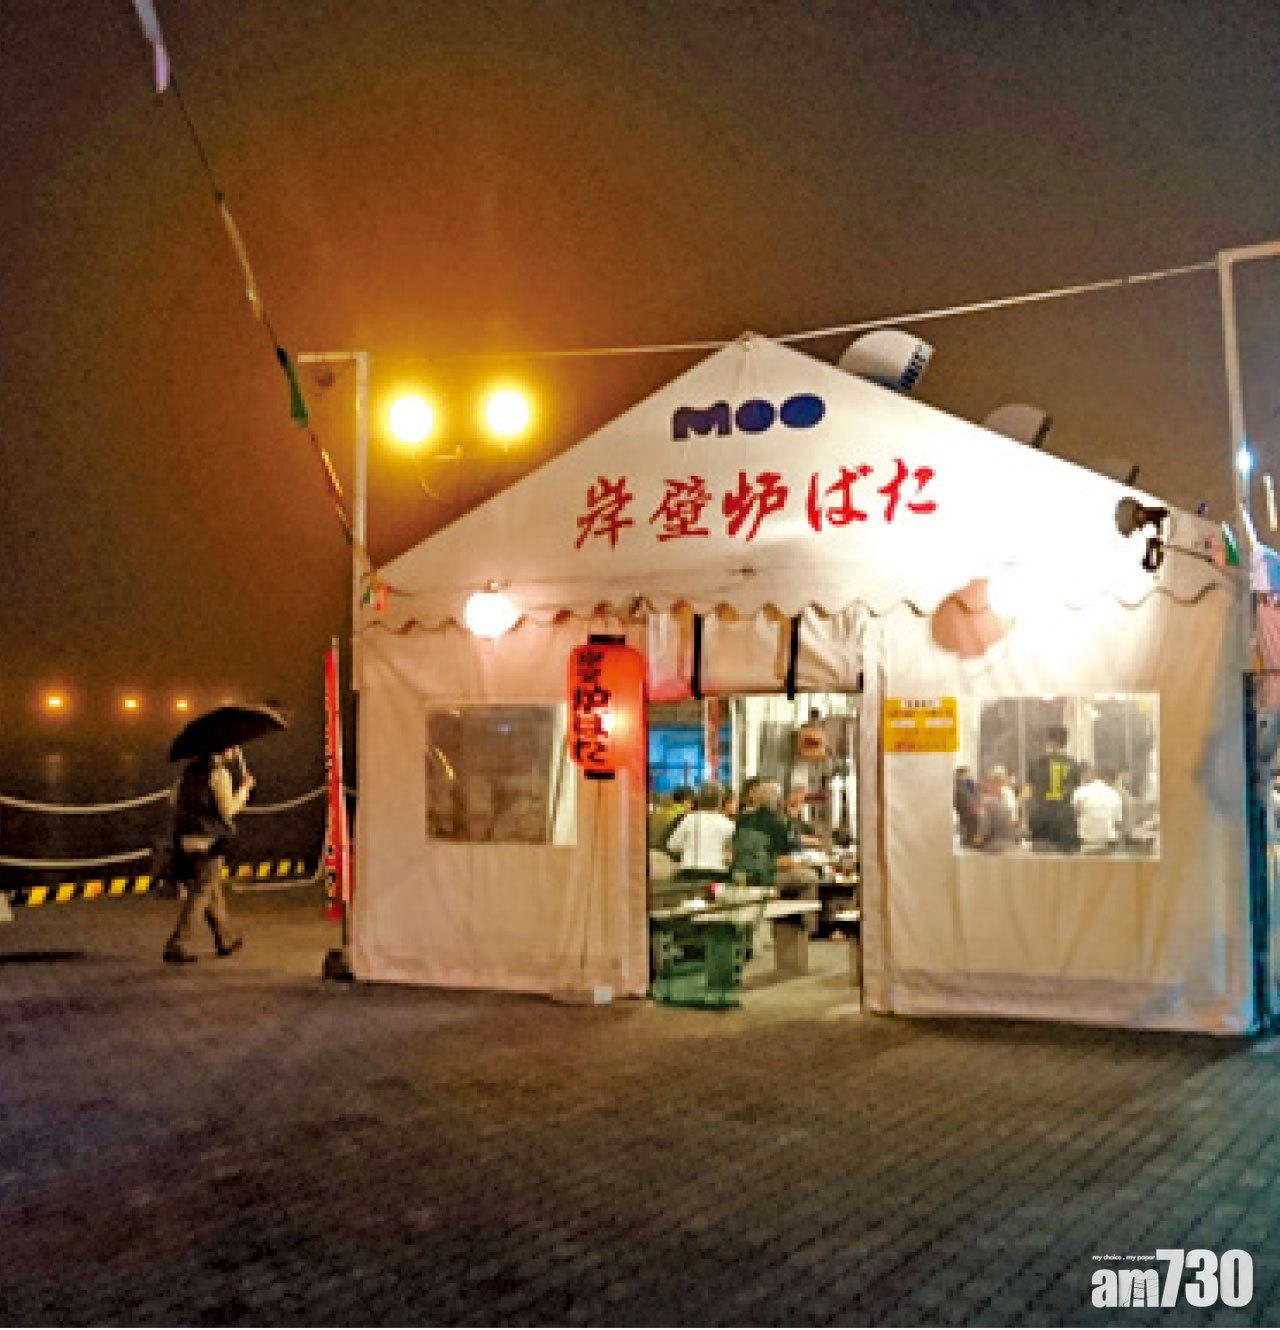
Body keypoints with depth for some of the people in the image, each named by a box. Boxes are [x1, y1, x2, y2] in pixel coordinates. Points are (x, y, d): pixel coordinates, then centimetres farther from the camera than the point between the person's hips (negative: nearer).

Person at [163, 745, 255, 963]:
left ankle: (226, 938, 31)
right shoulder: (219, 771, -12)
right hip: (208, 841, -8)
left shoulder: (192, 768, 10)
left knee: (214, 891, 20)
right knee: (200, 894, -1)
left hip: (186, 840, 8)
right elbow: (227, 810, -13)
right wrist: (245, 787, 2)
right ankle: (177, 944, -4)